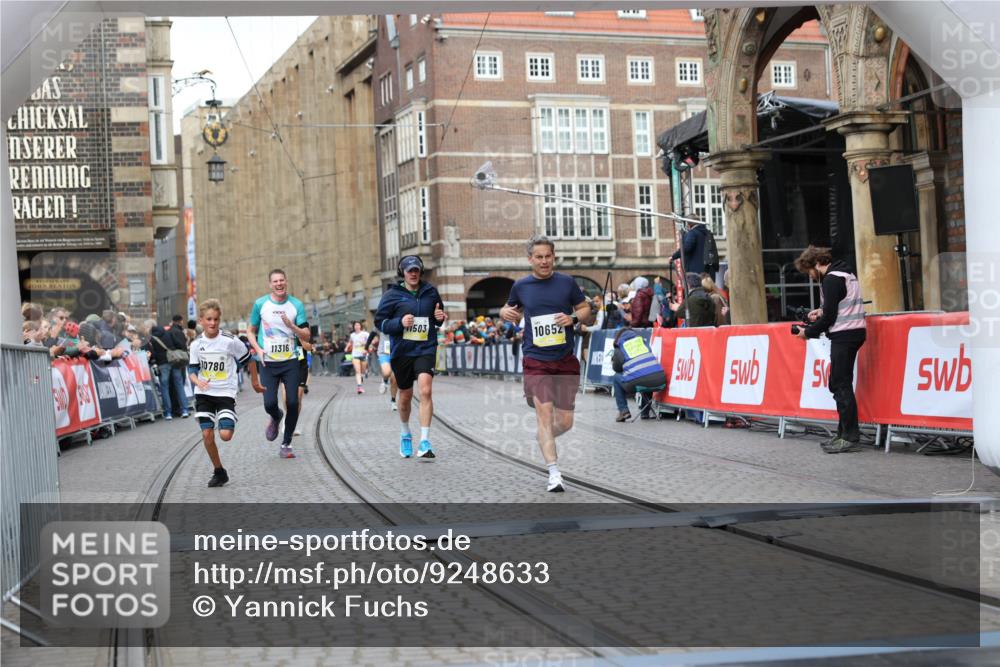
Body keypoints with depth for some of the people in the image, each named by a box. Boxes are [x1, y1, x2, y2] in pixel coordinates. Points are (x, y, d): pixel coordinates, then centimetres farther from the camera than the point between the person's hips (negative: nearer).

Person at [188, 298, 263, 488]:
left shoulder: (230, 341, -11)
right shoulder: (196, 344, -1)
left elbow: (248, 359, 1)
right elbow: (192, 369, 2)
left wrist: (255, 382, 10)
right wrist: (198, 381, -20)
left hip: (225, 393, -3)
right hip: (204, 394, 3)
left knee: (225, 435, -16)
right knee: (207, 434, -4)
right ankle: (219, 472, 13)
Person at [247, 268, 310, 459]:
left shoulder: (297, 305, 1)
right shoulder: (260, 304, 1)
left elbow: (306, 336, 1)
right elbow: (251, 330, 12)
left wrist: (292, 326, -18)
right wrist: (258, 349, -5)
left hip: (291, 361, 0)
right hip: (268, 363, 0)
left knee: (293, 403, -6)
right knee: (270, 403, -11)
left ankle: (286, 444, 10)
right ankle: (276, 418, 28)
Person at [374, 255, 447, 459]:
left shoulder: (430, 292, 5)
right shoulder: (392, 295, -2)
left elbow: (438, 316, 22)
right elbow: (379, 322, -2)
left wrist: (440, 317, -2)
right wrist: (400, 322, -18)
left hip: (426, 349, 0)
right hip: (402, 350, 0)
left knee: (425, 390, -19)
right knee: (405, 395, 14)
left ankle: (425, 442, -19)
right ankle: (405, 435, 40)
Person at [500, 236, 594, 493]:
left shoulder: (567, 282, 3)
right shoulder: (521, 286, 5)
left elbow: (588, 313, 9)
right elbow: (513, 310, 23)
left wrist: (574, 317, -12)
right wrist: (505, 312, 0)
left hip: (566, 360, 1)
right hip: (536, 361, -1)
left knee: (565, 422, 4)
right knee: (544, 412, -15)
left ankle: (543, 440, 38)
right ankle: (554, 473, -13)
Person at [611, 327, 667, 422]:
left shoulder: (618, 349, 12)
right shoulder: (642, 340, 23)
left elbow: (616, 368, 25)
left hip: (636, 382, -3)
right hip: (659, 379, 3)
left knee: (616, 378, 27)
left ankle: (623, 410, 18)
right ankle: (646, 412, 40)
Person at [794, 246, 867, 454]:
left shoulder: (831, 280, -13)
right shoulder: (846, 273, 18)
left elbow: (829, 317, -15)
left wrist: (808, 332, -3)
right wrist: (823, 311, 15)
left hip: (844, 335, -10)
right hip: (853, 332, 10)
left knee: (841, 385, -8)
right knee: (839, 384, 12)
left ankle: (850, 437, -8)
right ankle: (845, 433, 13)